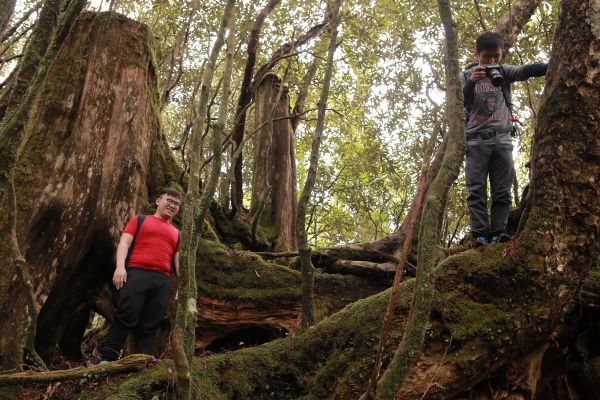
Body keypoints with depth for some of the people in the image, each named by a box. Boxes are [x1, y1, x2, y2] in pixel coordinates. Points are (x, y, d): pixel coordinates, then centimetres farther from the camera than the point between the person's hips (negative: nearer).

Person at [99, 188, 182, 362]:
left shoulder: (176, 233, 27)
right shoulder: (140, 220, 17)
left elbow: (177, 260, 24)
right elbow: (125, 241, 5)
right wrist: (120, 266, -13)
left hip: (162, 281, 3)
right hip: (137, 273, -3)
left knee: (150, 325, -3)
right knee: (125, 317, -14)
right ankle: (107, 360, -12)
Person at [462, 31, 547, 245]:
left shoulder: (504, 71, 9)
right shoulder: (467, 75, 7)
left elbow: (526, 71, -10)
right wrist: (471, 83, -21)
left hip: (502, 139, 1)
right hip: (476, 140, -1)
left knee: (502, 191, -4)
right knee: (476, 191, -7)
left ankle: (498, 233, -5)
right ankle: (480, 234, -10)